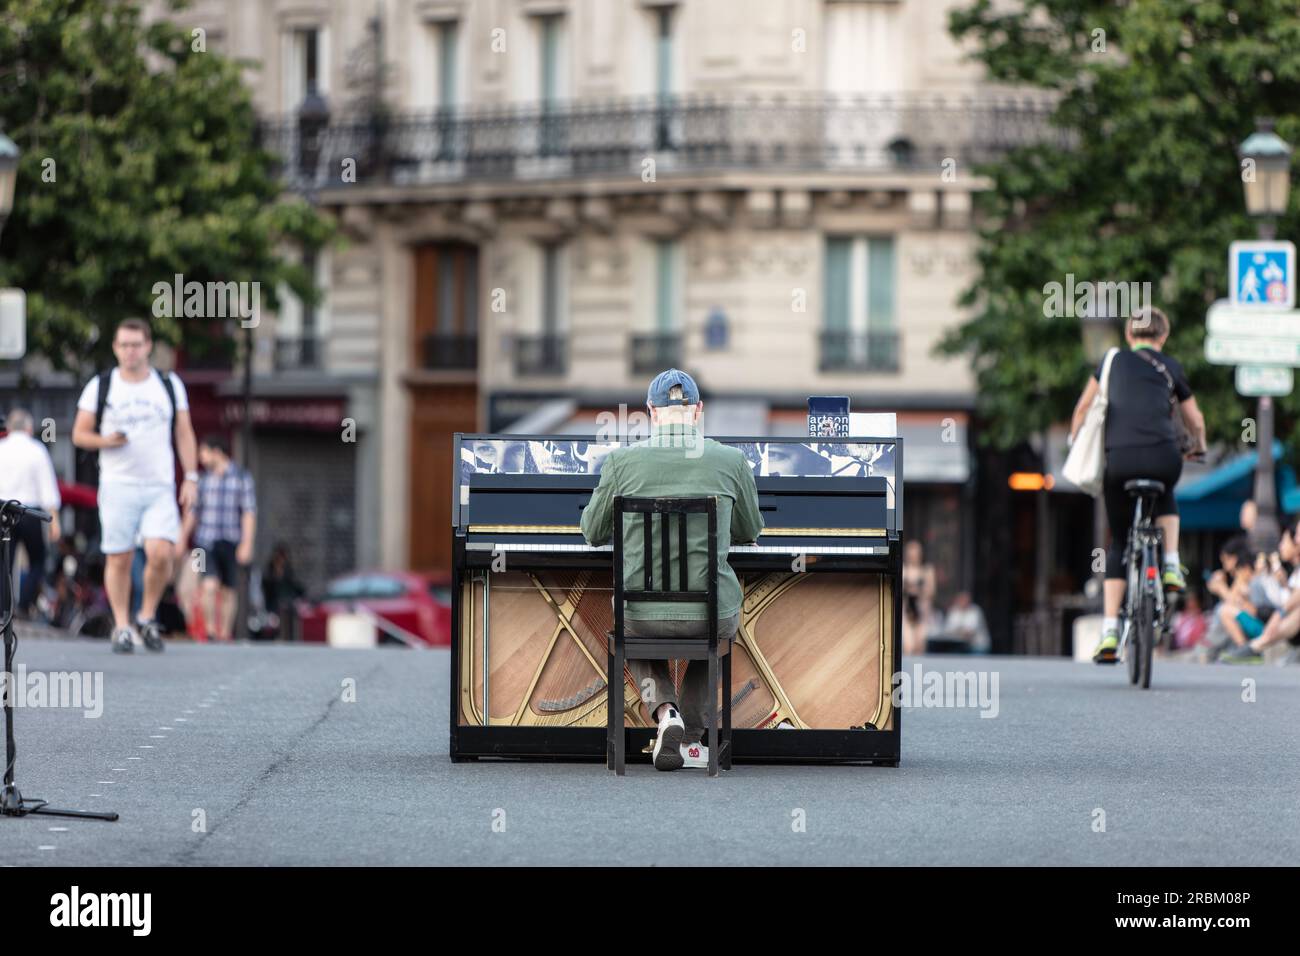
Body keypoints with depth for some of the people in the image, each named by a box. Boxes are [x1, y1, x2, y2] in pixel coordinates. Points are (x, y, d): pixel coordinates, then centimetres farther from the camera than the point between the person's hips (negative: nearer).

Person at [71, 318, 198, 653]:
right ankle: (122, 627, 9)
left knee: (161, 554, -15)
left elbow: (184, 434, 10)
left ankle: (147, 618, 5)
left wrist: (191, 477, 3)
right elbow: (79, 434, 6)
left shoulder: (170, 384, 8)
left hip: (160, 488, 0)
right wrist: (106, 441, -14)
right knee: (118, 560, -1)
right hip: (117, 486, 0)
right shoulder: (100, 386, 3)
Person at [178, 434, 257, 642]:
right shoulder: (204, 479, 8)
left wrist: (246, 545, -15)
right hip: (206, 542, 1)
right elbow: (193, 512, 15)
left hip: (230, 544, -1)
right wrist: (182, 540, 14)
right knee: (210, 585, -16)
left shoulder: (242, 478, -3)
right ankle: (209, 630, -10)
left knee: (228, 590, 6)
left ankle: (225, 633, 16)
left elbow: (249, 513, -7)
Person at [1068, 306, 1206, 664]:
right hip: (1162, 456, 0)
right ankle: (1171, 565, 17)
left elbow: (1083, 408, 18)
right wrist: (1199, 446, 44)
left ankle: (1109, 633, 4)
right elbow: (1196, 421, 24)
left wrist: (1075, 443, 34)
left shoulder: (1113, 360, 18)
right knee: (1165, 497, 37)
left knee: (1119, 543, 13)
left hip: (1119, 459, 0)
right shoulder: (1170, 367, 17)